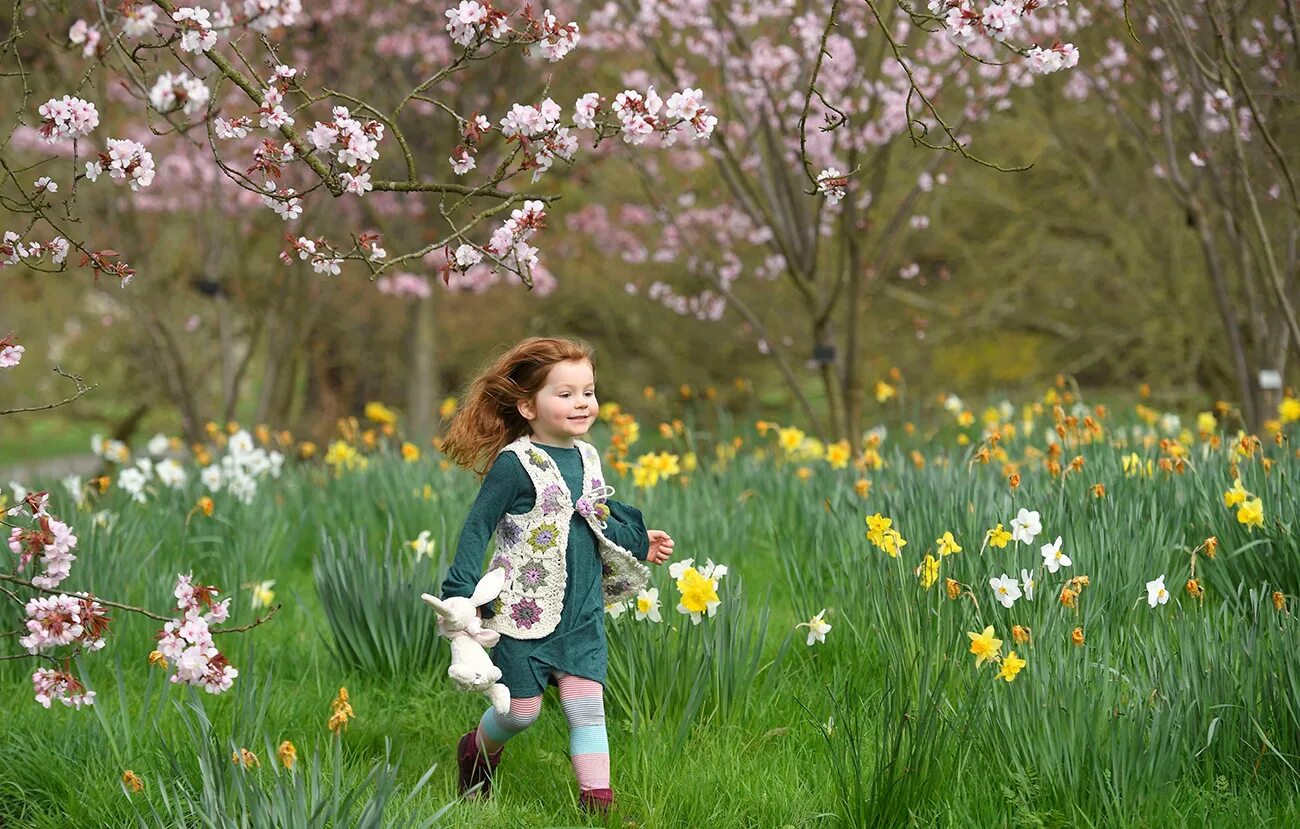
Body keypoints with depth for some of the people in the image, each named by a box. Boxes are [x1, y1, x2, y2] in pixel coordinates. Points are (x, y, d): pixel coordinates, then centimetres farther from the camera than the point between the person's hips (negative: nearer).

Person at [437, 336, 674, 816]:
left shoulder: (588, 458, 6)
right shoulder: (514, 465, -16)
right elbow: (477, 528, -14)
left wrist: (640, 545, 23)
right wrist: (462, 593, -21)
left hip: (583, 614, 5)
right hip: (525, 611, -5)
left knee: (587, 708, -1)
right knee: (521, 711, 7)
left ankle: (598, 803, 0)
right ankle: (478, 751, 38)